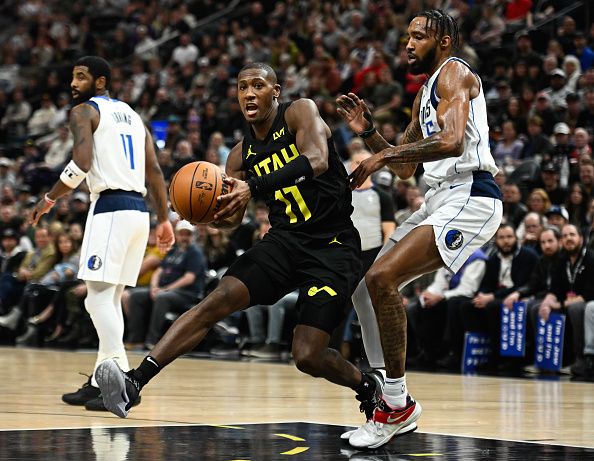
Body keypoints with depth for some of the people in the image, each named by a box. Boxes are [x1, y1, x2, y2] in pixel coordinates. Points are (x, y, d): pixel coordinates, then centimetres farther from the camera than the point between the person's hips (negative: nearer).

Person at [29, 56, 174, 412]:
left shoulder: (84, 111, 0)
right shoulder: (132, 115, 23)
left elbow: (81, 162, -15)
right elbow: (155, 172, 17)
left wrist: (49, 200, -5)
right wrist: (164, 220, 16)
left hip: (110, 208, -8)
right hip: (139, 209, 8)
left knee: (99, 295, -8)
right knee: (111, 298, 14)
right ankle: (101, 382, 17)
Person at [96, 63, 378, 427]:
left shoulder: (300, 112, -9)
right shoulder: (243, 154, 8)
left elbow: (317, 161, -29)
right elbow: (232, 217, 11)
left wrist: (253, 187, -39)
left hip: (333, 247, -5)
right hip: (285, 239, 5)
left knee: (308, 356, -14)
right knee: (218, 301, -18)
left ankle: (369, 387, 18)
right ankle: (134, 382, -26)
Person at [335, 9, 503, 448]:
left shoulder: (454, 73, -6)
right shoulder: (425, 93, 24)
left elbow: (452, 141, -24)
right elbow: (405, 168, 28)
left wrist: (382, 157, -19)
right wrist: (368, 131, 12)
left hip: (469, 195, -10)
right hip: (440, 198, 10)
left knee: (382, 278, -23)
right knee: (365, 288, 9)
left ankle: (398, 405, -13)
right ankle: (392, 403, 13)